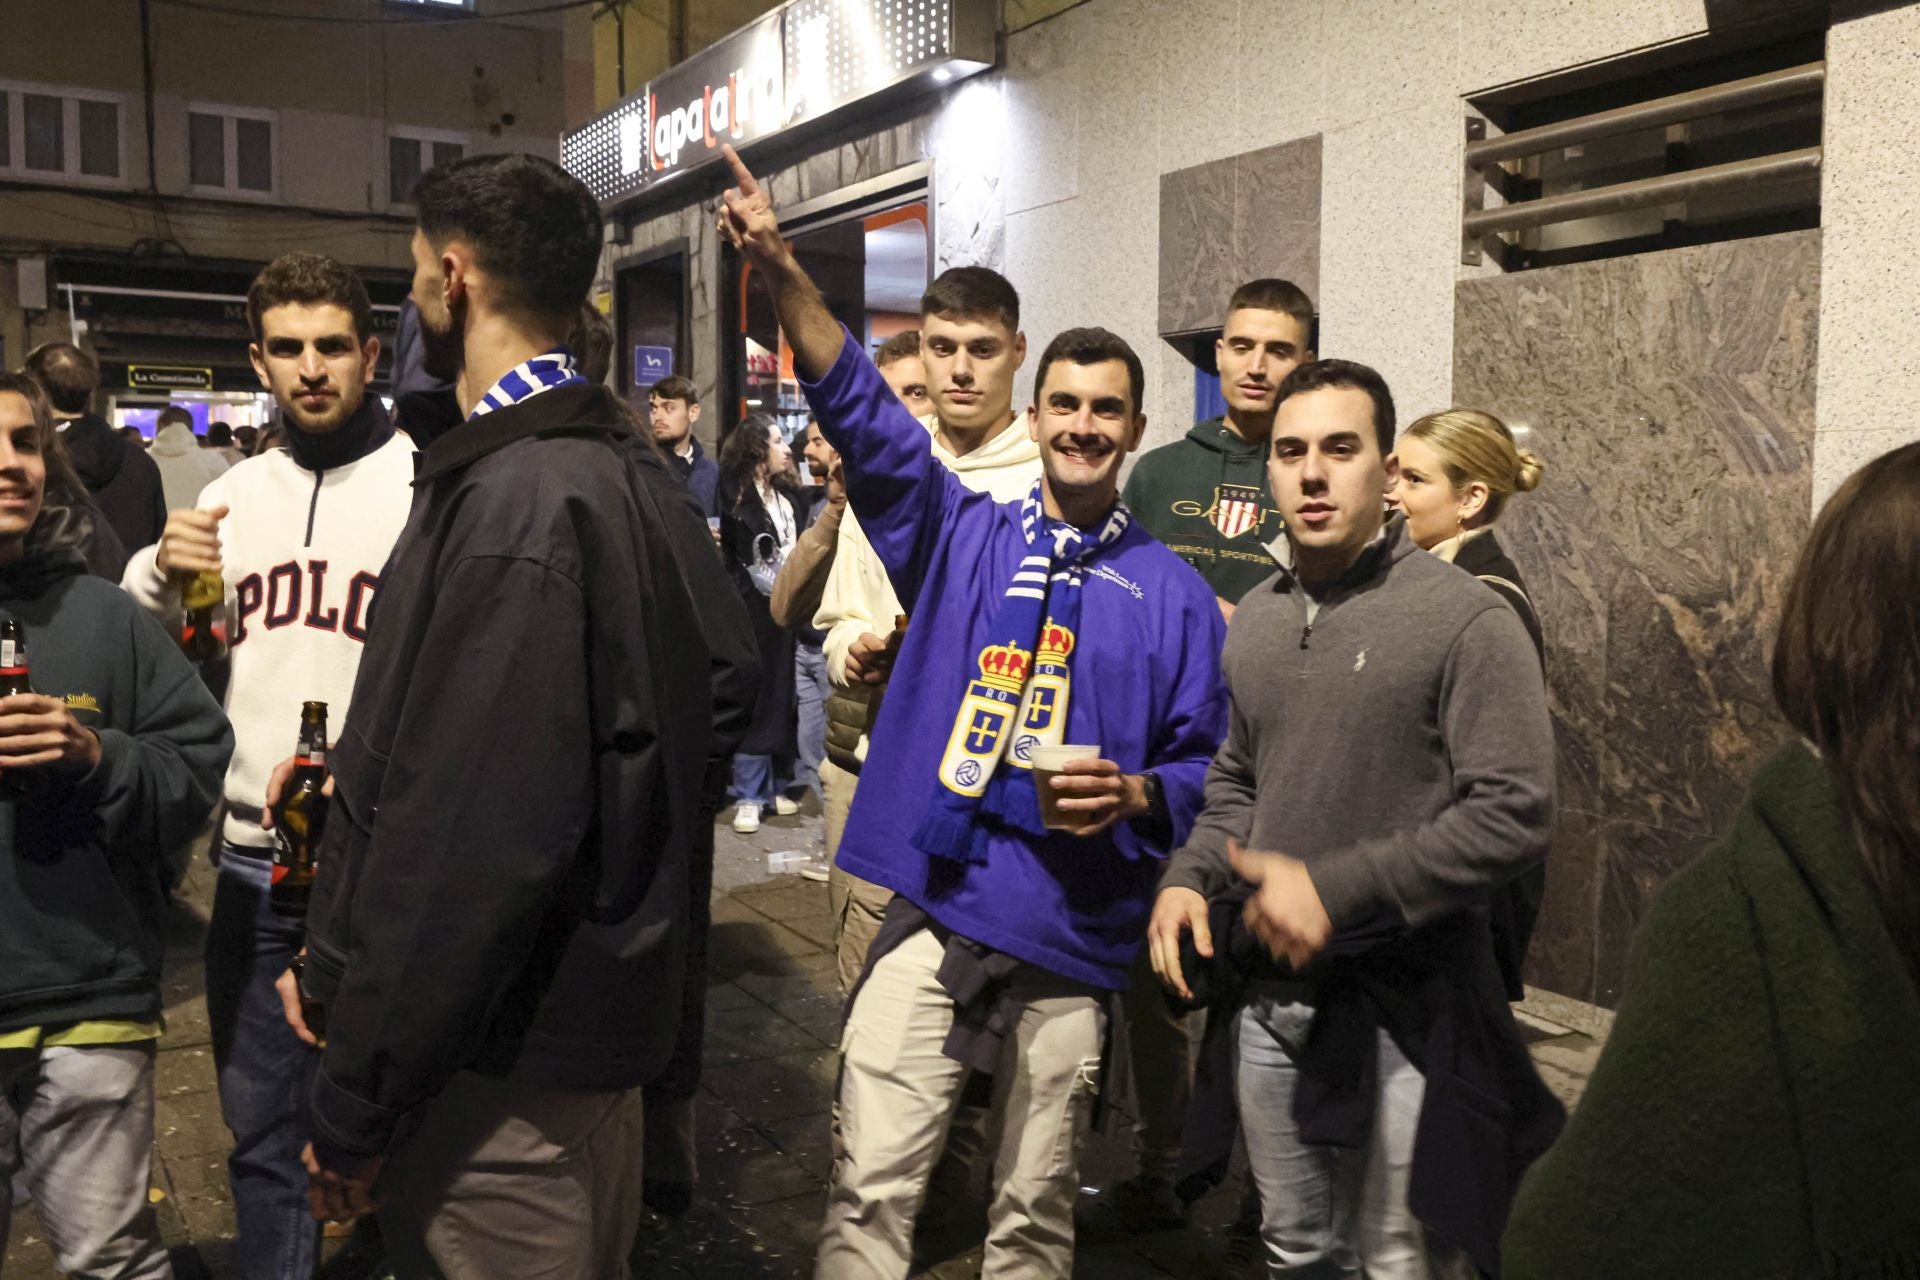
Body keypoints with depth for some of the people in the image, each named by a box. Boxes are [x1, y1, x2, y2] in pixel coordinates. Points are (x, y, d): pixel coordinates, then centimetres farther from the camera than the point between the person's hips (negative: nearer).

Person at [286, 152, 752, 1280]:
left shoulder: (509, 505, -24)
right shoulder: (636, 470, 5)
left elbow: (463, 845, -27)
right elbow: (723, 681, 15)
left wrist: (356, 1104, -18)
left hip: (508, 1060, -9)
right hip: (608, 997, 9)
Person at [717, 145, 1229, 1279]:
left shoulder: (1171, 592, 5)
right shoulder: (962, 536, 6)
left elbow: (1204, 759, 7)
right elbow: (862, 412, -5)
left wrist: (1135, 795, -15)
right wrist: (783, 271, -17)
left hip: (1073, 936, 0)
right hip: (933, 912, 0)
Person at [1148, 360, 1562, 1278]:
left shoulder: (1466, 622, -14)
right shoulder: (1255, 619, 7)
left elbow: (1515, 815, -20)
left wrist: (1335, 889, -22)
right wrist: (1188, 876, 1)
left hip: (1404, 1007, -6)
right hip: (1268, 998, 6)